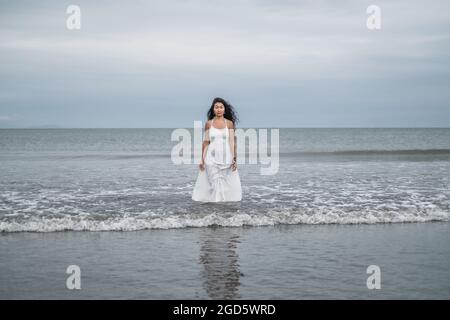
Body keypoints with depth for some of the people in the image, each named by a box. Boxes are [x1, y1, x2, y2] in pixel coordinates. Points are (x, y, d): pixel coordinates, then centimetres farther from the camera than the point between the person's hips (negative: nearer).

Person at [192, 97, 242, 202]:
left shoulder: (229, 123, 2)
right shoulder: (208, 123, 3)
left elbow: (232, 142, 0)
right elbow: (205, 142, 4)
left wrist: (234, 159, -7)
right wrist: (202, 159, 0)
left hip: (226, 157, 0)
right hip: (212, 158, 0)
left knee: (226, 184, 0)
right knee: (213, 183, -2)